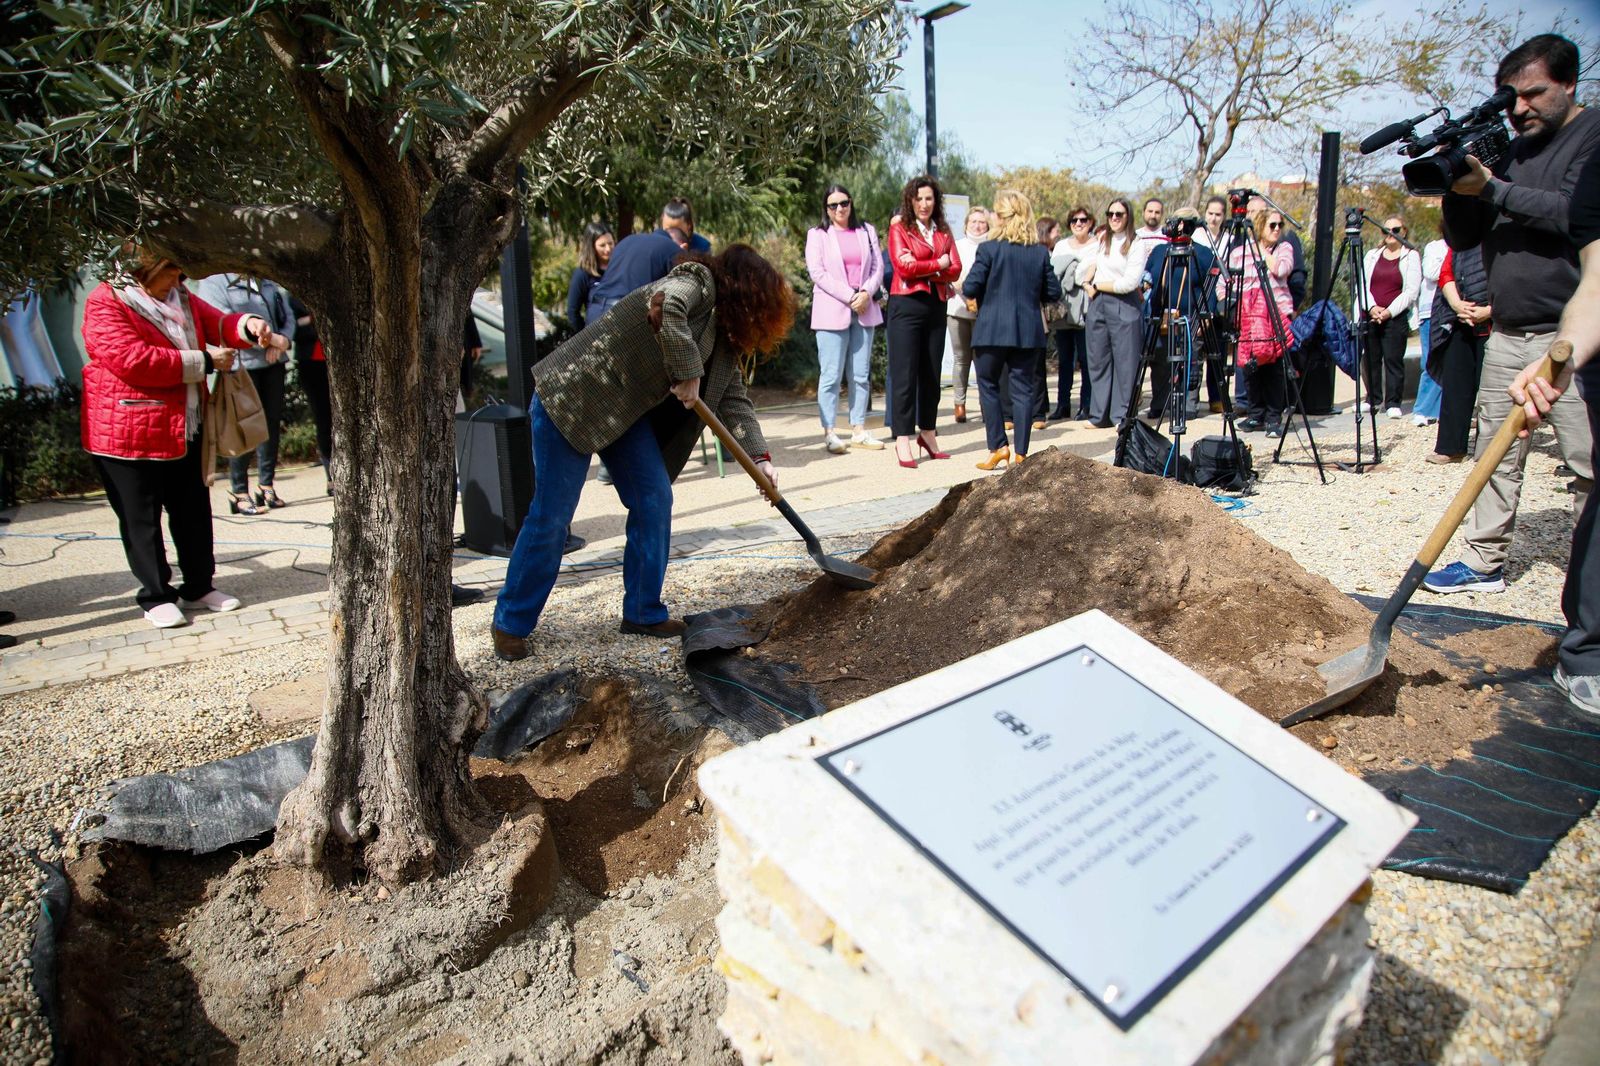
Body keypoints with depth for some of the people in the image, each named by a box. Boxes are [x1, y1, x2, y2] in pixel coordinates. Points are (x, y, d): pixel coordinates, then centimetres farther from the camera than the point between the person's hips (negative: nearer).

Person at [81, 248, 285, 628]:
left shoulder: (181, 298, 12)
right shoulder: (105, 304, -12)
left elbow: (218, 323, 9)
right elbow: (132, 360, -23)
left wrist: (250, 325, -16)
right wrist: (203, 362, -21)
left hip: (184, 430, 8)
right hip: (128, 435, -7)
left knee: (194, 510, 12)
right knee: (141, 519, 2)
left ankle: (199, 587, 23)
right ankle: (156, 597, 11)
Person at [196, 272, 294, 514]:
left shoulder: (268, 282, 16)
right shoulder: (213, 282, -2)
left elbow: (287, 315, 12)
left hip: (273, 362, 6)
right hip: (241, 364, -6)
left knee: (273, 422, 8)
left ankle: (266, 485, 20)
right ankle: (239, 493, 5)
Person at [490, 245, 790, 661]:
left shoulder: (723, 334, 11)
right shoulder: (699, 282, -15)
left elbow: (733, 397, 10)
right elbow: (664, 308, -37)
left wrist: (760, 457, 0)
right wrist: (688, 373, -27)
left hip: (625, 412, 9)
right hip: (570, 396, -9)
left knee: (655, 501, 3)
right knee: (552, 515, -4)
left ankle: (643, 612, 16)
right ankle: (511, 624, 12)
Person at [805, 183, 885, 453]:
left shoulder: (866, 231, 16)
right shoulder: (817, 235, 5)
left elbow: (878, 267, 9)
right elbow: (817, 272, -6)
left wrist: (866, 293, -9)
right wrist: (849, 297, -12)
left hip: (864, 311, 4)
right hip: (831, 312, -4)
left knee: (861, 374, 6)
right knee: (831, 375, -7)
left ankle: (858, 430, 12)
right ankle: (829, 433, -4)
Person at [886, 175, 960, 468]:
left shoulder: (944, 232, 15)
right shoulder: (899, 228, 3)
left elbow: (955, 269, 2)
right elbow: (903, 266, -11)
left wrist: (921, 267, -10)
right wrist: (938, 264, -4)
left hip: (936, 307, 5)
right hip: (907, 305, -5)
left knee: (931, 374, 9)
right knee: (904, 375, -7)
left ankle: (928, 433, 21)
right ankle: (903, 441, -5)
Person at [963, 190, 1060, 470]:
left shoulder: (988, 249, -8)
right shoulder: (1041, 252, 2)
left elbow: (969, 288, -10)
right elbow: (1054, 292, 5)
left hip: (992, 331, -3)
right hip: (1029, 332, 3)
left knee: (988, 386, 12)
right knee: (1023, 389, 7)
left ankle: (998, 447, 8)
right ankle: (1020, 453, 8)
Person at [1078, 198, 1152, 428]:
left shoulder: (1137, 245, -3)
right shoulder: (1102, 240, 14)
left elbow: (1129, 283, -13)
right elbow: (1084, 269, 16)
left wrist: (1098, 284, -4)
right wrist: (1088, 285, -4)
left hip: (1124, 307, -5)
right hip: (1097, 305, 5)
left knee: (1125, 362, -4)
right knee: (1098, 361, 7)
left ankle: (1123, 416, 2)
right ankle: (1099, 415, 14)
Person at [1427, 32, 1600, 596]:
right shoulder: (1508, 153, 15)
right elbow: (1461, 238, 12)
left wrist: (1490, 188, -16)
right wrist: (1457, 186, -4)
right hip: (1506, 336, 6)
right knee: (1496, 455, 8)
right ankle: (1485, 563, 15)